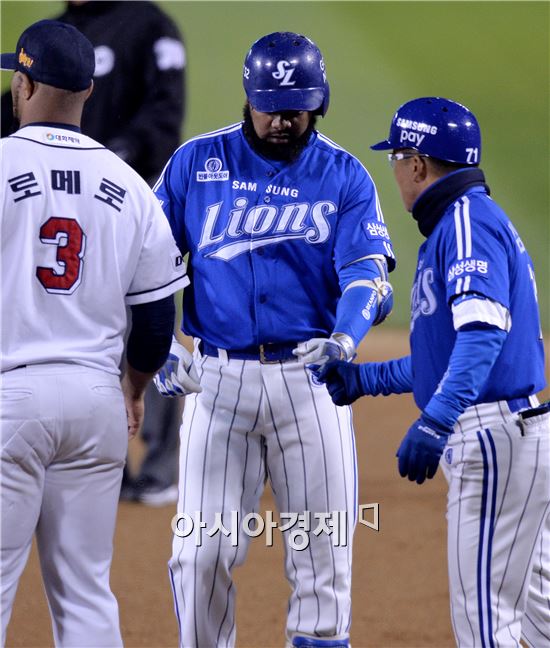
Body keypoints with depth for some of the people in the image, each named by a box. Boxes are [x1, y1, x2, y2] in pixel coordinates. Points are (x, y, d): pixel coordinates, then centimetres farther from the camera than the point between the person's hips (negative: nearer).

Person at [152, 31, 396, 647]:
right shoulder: (197, 163, 4)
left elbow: (365, 270, -7)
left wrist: (345, 336, -28)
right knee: (202, 550, -4)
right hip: (219, 379, 0)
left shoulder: (344, 176, 3)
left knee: (323, 548, 1)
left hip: (309, 374, 0)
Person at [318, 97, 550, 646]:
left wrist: (436, 420, -37)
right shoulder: (452, 225, 20)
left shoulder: (469, 220, -12)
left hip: (497, 437, -11)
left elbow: (484, 329, -28)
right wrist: (367, 379, 29)